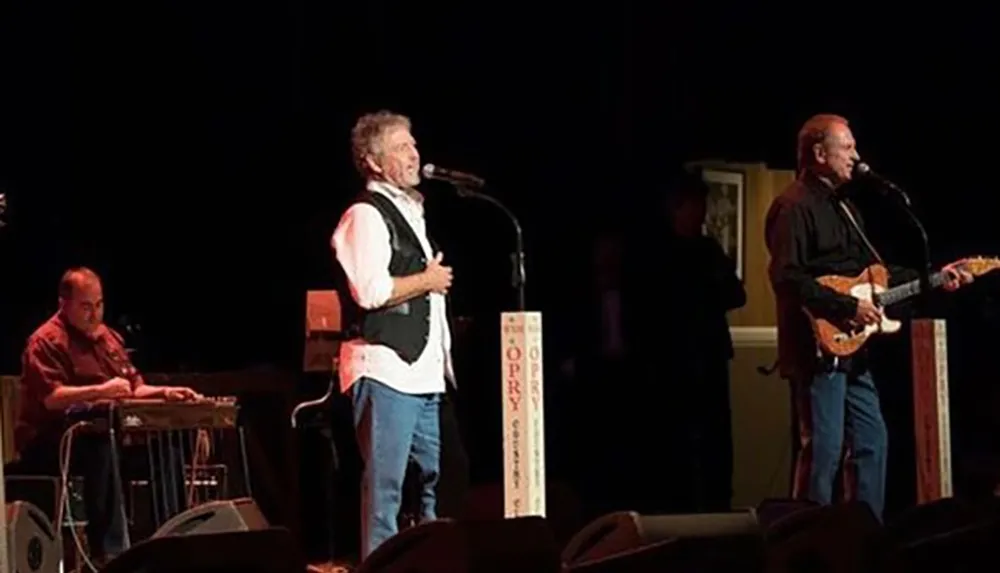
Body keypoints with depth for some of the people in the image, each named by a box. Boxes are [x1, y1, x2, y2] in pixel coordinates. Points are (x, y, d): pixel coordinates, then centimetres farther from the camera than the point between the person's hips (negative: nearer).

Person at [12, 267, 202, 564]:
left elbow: (135, 388, 23)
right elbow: (51, 397, -23)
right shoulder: (46, 342, -10)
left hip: (104, 434, 8)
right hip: (50, 444, -8)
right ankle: (108, 554, -37)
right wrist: (100, 390, -32)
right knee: (102, 450, -38)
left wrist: (164, 392, 2)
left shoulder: (108, 338, 18)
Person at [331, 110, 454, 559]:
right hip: (385, 369, -10)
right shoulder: (365, 216, -10)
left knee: (438, 476, 12)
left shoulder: (408, 210, 21)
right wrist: (427, 280, -10)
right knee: (385, 483, -8)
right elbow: (371, 290, -23)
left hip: (420, 370, 10)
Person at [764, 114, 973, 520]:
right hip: (817, 346, -10)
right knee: (823, 450, -9)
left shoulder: (842, 207, 20)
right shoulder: (795, 207, -12)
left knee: (872, 441, 12)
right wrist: (847, 307, -21)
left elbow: (874, 269, 25)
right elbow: (787, 277, -22)